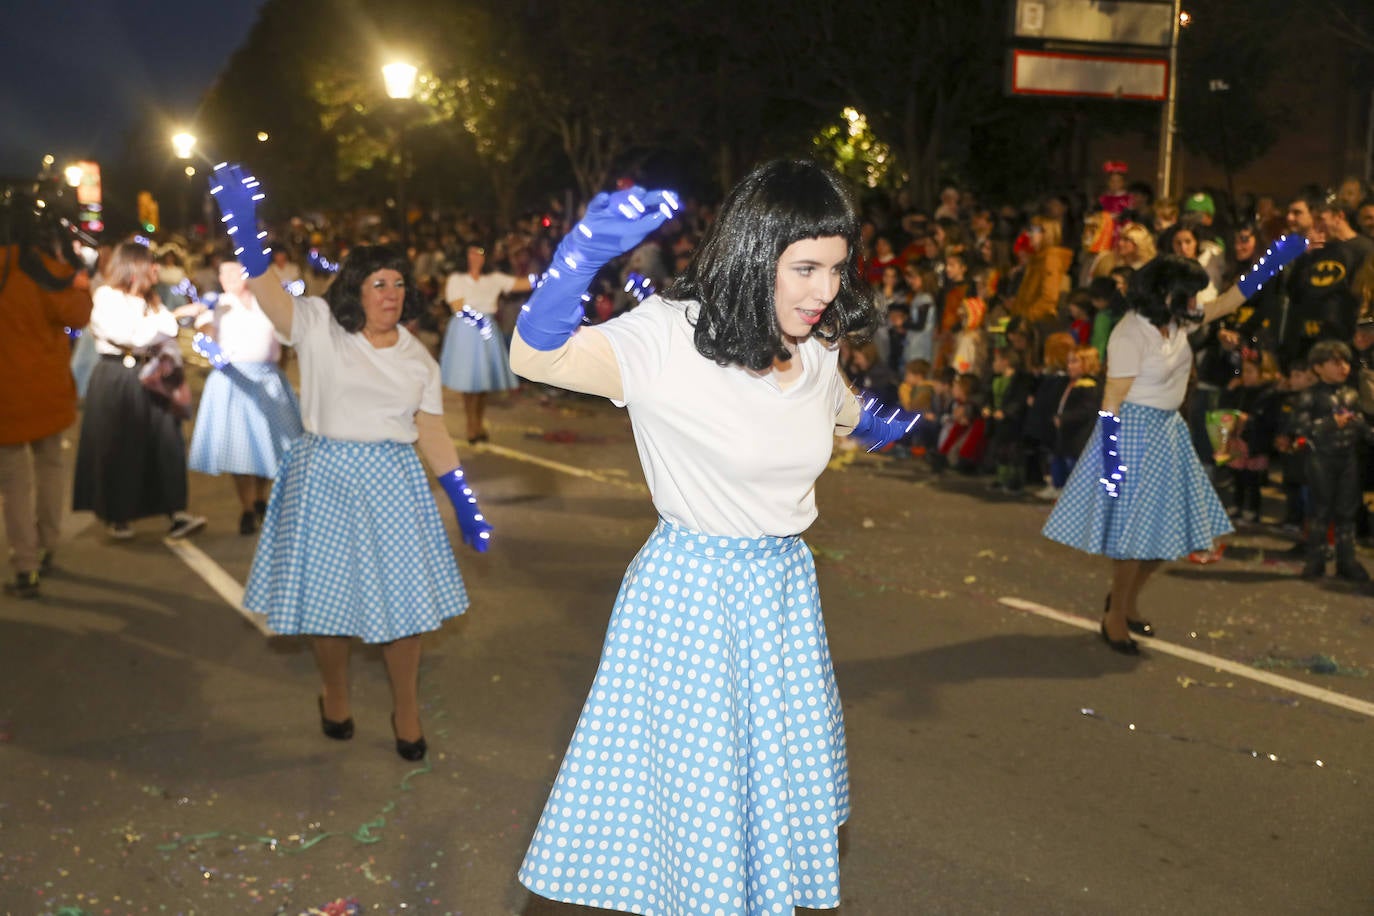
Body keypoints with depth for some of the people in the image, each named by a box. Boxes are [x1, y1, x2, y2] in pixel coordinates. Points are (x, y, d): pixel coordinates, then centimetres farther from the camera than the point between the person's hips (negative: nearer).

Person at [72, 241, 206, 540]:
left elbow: (165, 342, 11)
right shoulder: (107, 299, -7)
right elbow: (137, 336, -21)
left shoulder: (149, 300, 16)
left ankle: (176, 514, -7)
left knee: (166, 442, -5)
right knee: (119, 449, 1)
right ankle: (115, 516, 15)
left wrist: (175, 377, -2)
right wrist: (174, 316, -21)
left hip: (149, 378, 6)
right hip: (117, 380, -6)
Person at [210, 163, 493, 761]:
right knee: (329, 596, 10)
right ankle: (334, 696, 36)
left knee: (401, 597, 5)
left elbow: (433, 435, 7)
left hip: (393, 485, 2)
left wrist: (466, 506, 5)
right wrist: (244, 229, -40)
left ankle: (406, 712, 24)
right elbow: (265, 290, -21)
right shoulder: (318, 326, -4)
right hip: (325, 480, -2)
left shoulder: (418, 359, 5)